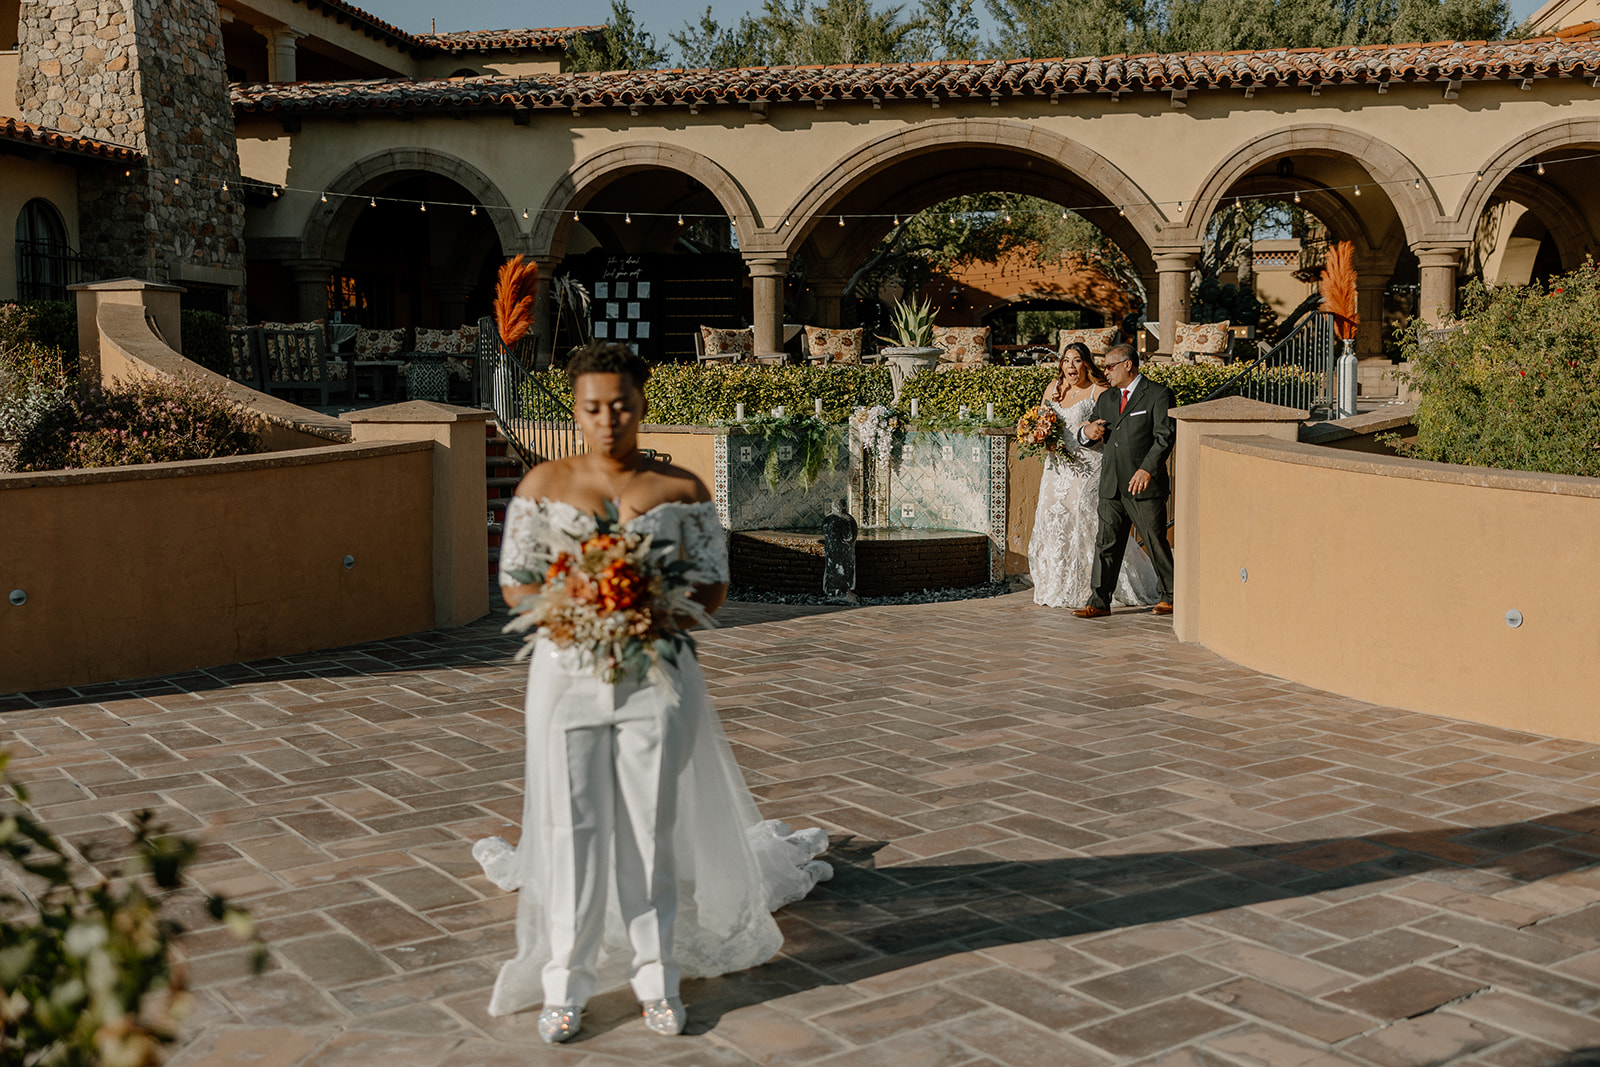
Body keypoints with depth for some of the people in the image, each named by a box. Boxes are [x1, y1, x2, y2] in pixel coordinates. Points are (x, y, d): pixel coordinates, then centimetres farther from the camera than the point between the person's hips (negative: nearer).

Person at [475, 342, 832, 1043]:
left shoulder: (680, 490, 1)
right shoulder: (544, 485, 2)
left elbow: (713, 585, 2)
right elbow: (513, 583, 4)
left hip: (656, 674, 0)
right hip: (569, 672, 0)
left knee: (653, 823, 6)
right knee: (573, 824, 2)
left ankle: (656, 977, 18)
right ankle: (566, 982, 12)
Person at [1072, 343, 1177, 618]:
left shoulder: (1158, 394, -3)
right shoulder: (1106, 399, 17)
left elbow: (1165, 437, -11)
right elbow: (1085, 435, 24)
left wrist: (1147, 469, -22)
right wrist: (1087, 432, -2)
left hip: (1145, 484, -5)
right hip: (1112, 487, 6)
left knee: (1156, 543, 3)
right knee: (1106, 543, 2)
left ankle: (1169, 597, 18)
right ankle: (1099, 601, 5)